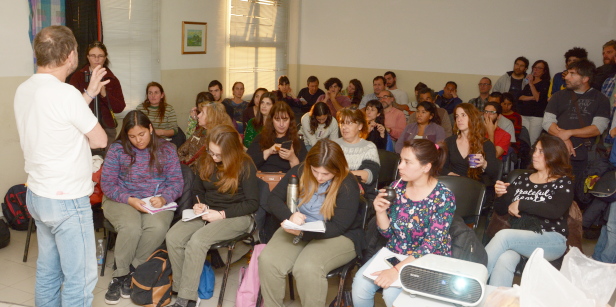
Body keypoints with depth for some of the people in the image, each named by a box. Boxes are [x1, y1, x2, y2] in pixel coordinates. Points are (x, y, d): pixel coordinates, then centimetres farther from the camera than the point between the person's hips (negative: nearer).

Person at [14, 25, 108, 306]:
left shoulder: (23, 90, 5)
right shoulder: (66, 94, -22)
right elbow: (100, 140, -12)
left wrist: (88, 94, 20)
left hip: (36, 195, 9)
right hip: (67, 200, -9)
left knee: (48, 270, 21)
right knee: (80, 278, 3)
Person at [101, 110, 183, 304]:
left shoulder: (166, 149, 5)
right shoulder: (117, 149, 2)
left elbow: (176, 181, 2)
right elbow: (107, 183, -2)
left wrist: (163, 198, -19)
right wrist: (129, 200, -18)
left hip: (157, 201, 1)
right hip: (122, 200, -1)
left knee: (158, 227, -33)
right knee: (131, 227, -34)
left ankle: (131, 269, -13)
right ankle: (120, 275, -12)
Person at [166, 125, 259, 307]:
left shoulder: (245, 166, -9)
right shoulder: (205, 162, 8)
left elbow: (252, 203, -9)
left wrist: (222, 215, -17)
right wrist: (200, 205, -1)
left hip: (236, 216, -6)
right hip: (208, 212, 6)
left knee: (197, 240, -31)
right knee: (173, 237, -21)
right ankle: (181, 290, -12)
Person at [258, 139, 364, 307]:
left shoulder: (348, 185, -16)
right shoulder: (299, 172, -2)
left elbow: (337, 227, -17)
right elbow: (274, 198, 2)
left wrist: (302, 232, -28)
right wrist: (290, 216, -20)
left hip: (337, 236, -4)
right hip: (297, 229, 5)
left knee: (307, 268, -33)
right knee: (267, 260, -21)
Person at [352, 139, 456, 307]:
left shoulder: (444, 197, -16)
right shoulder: (397, 187, -3)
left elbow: (432, 244, -21)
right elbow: (388, 233, 5)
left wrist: (397, 270, -31)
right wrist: (380, 211, -16)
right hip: (394, 251, 5)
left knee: (392, 293, -27)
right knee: (360, 283, -17)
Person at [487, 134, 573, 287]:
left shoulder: (564, 182, 5)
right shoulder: (522, 179, 17)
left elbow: (556, 210, -14)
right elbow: (500, 210, 16)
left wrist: (521, 204, -11)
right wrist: (500, 195, -5)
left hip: (552, 241, -3)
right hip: (518, 238, 3)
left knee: (503, 236, -31)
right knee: (504, 260, -32)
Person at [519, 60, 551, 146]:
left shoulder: (545, 83, 2)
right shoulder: (528, 82, 19)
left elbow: (538, 98, -12)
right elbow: (520, 97, 8)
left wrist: (531, 83, -11)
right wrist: (532, 97, -8)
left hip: (537, 116, -5)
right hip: (524, 115, 5)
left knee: (532, 143, -8)